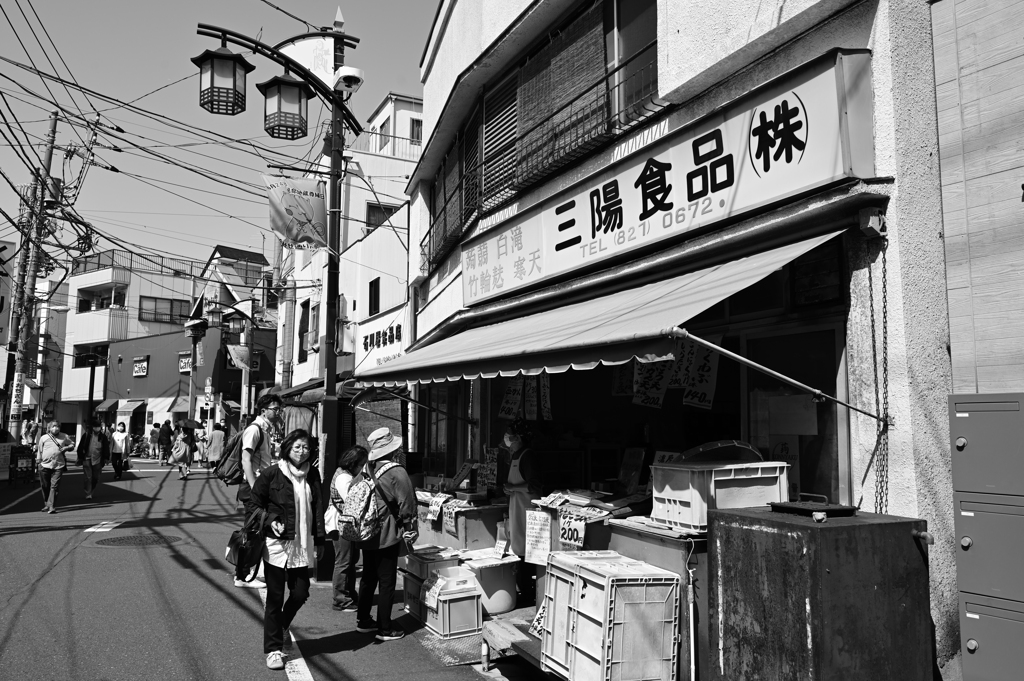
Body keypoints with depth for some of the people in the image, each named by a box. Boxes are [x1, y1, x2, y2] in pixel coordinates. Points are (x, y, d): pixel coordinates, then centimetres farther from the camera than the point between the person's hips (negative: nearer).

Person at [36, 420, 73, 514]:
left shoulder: (64, 437, 7)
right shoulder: (43, 438, 6)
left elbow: (72, 444, 18)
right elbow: (39, 451, 10)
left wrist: (66, 448, -2)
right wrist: (38, 462, 8)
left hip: (58, 466, -1)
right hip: (45, 465, 1)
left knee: (54, 487, -8)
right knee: (45, 487, 10)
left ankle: (51, 507, -9)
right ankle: (46, 504, 28)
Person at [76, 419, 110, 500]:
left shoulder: (103, 436, 1)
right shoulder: (87, 434, -2)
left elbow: (106, 448, 4)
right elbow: (81, 446, 2)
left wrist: (106, 458, -2)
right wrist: (80, 457, -1)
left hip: (97, 460, 1)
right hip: (87, 459, -1)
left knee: (96, 478, 8)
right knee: (88, 477, -3)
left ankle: (90, 490, 31)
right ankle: (88, 494, 3)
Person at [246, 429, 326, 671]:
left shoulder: (312, 475, 2)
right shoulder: (271, 473, -9)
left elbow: (317, 509, 8)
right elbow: (252, 503, -2)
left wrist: (319, 540, 8)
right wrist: (269, 521, -17)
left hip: (302, 544, 4)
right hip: (276, 543, -4)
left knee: (300, 593, 7)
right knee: (275, 597, 4)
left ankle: (281, 626, 39)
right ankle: (273, 649, 19)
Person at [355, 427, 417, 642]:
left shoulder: (366, 470, 1)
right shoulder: (396, 473, -18)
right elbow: (407, 505, -14)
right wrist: (411, 530, -1)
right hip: (387, 536, -7)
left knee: (368, 578, 19)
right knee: (387, 582, 4)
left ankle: (363, 621, 31)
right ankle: (385, 629, 11)